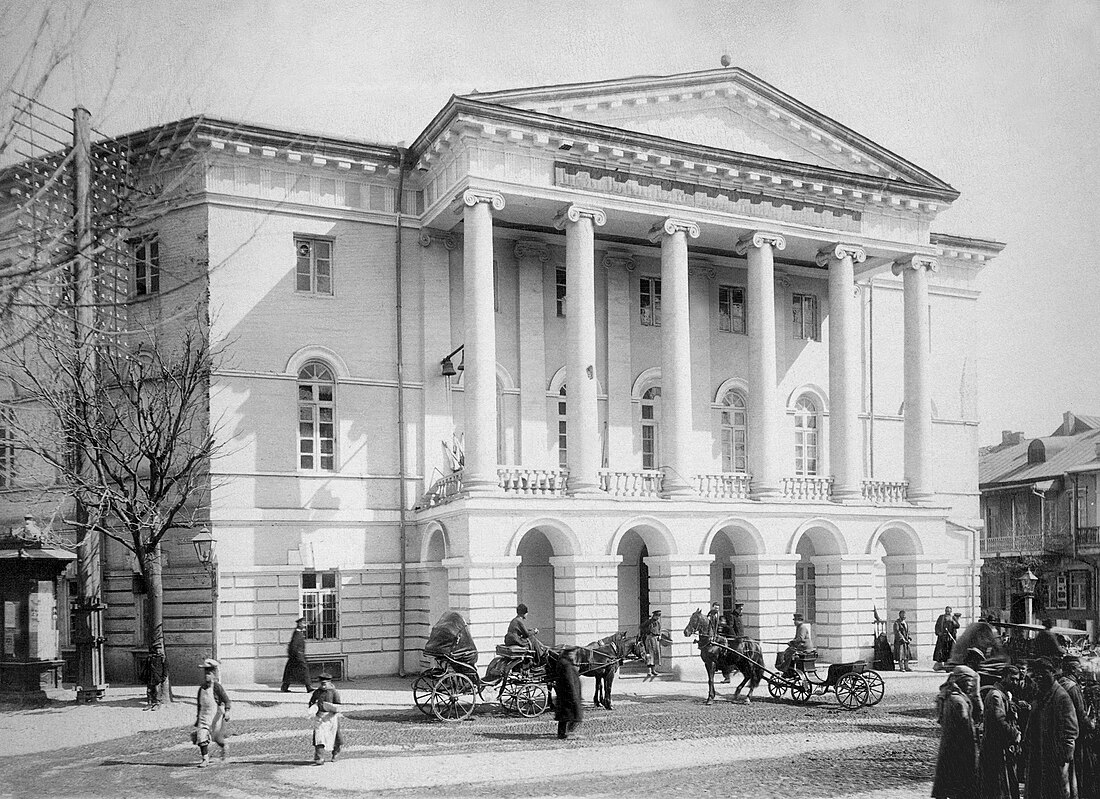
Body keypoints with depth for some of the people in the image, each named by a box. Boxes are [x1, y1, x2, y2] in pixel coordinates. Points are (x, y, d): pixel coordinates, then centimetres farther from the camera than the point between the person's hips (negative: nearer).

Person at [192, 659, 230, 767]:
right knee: (201, 736, -11)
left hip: (216, 715, -5)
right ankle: (205, 759, -4)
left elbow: (226, 700, -14)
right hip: (204, 715, 5)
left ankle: (224, 748, 39)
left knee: (217, 737, 6)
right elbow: (199, 704, 18)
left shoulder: (216, 686, -12)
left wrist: (227, 711, -26)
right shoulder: (201, 688, 6)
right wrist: (198, 717, 21)